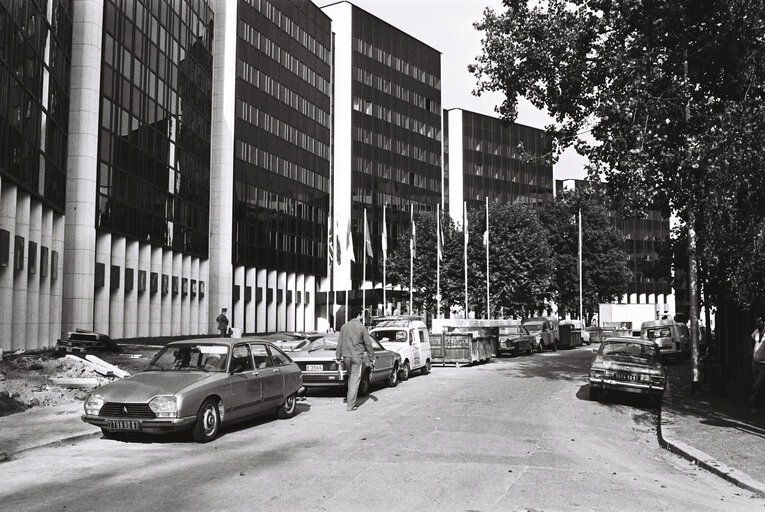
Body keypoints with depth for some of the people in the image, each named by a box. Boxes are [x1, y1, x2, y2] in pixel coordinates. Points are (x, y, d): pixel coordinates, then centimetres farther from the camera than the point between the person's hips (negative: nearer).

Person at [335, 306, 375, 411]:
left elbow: (339, 343, 7)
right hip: (357, 356, -5)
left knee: (350, 377, 23)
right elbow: (368, 344, -4)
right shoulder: (362, 327, -7)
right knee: (355, 380, -1)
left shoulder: (344, 326, 6)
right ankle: (350, 405, -3)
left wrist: (338, 357, 12)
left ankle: (349, 398, 30)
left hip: (346, 356, 5)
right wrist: (372, 358, 4)